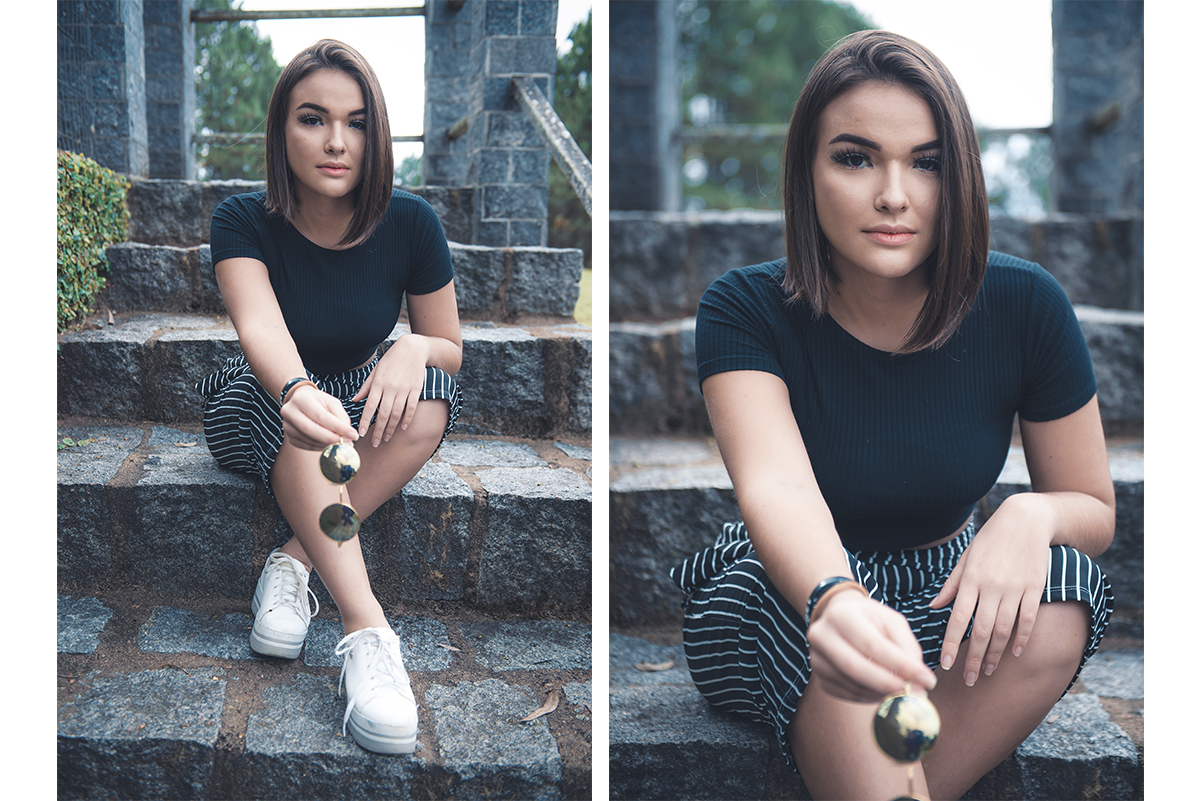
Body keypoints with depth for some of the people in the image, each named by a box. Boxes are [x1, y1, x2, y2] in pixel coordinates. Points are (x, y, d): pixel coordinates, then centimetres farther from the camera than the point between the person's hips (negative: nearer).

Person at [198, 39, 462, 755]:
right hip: (260, 414, -1)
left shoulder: (411, 224, -12)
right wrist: (298, 392, -61)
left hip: (364, 410, 2)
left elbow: (452, 349, -3)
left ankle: (295, 561, -27)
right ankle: (367, 628, -46)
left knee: (433, 398, -31)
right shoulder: (244, 222, -17)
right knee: (272, 389, -37)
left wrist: (416, 349, -29)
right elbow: (260, 326, -37)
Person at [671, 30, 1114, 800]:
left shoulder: (1024, 305, -12)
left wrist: (1034, 514, -28)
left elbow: (1096, 511, -2)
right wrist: (835, 603, -59)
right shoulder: (744, 311, -18)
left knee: (1057, 591, -29)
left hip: (950, 599, 3)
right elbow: (775, 488, -36)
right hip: (788, 604, -2)